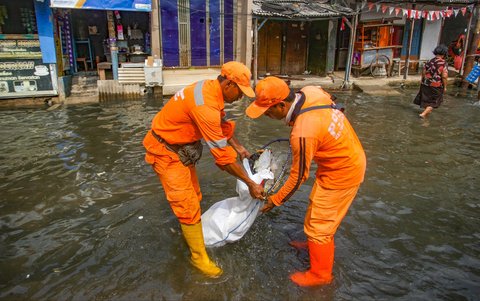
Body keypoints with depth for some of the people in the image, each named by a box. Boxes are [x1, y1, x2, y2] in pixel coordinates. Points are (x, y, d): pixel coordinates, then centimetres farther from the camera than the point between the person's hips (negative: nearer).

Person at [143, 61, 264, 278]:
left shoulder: (212, 88, -5)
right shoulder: (205, 105, -34)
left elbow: (222, 123, 14)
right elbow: (222, 156, -31)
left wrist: (238, 147, 15)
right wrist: (251, 184, -23)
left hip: (181, 146, 9)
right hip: (166, 151, -9)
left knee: (194, 197, 19)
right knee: (187, 205, -3)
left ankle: (191, 232, 41)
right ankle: (199, 257, 14)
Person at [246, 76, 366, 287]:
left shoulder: (303, 134, -35)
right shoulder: (310, 91, -13)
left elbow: (298, 176, -22)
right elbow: (330, 101, 10)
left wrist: (276, 200, -6)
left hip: (342, 172, -9)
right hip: (349, 156, 9)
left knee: (318, 224, 6)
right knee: (319, 210, 26)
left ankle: (320, 274, 26)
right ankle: (316, 244, 50)